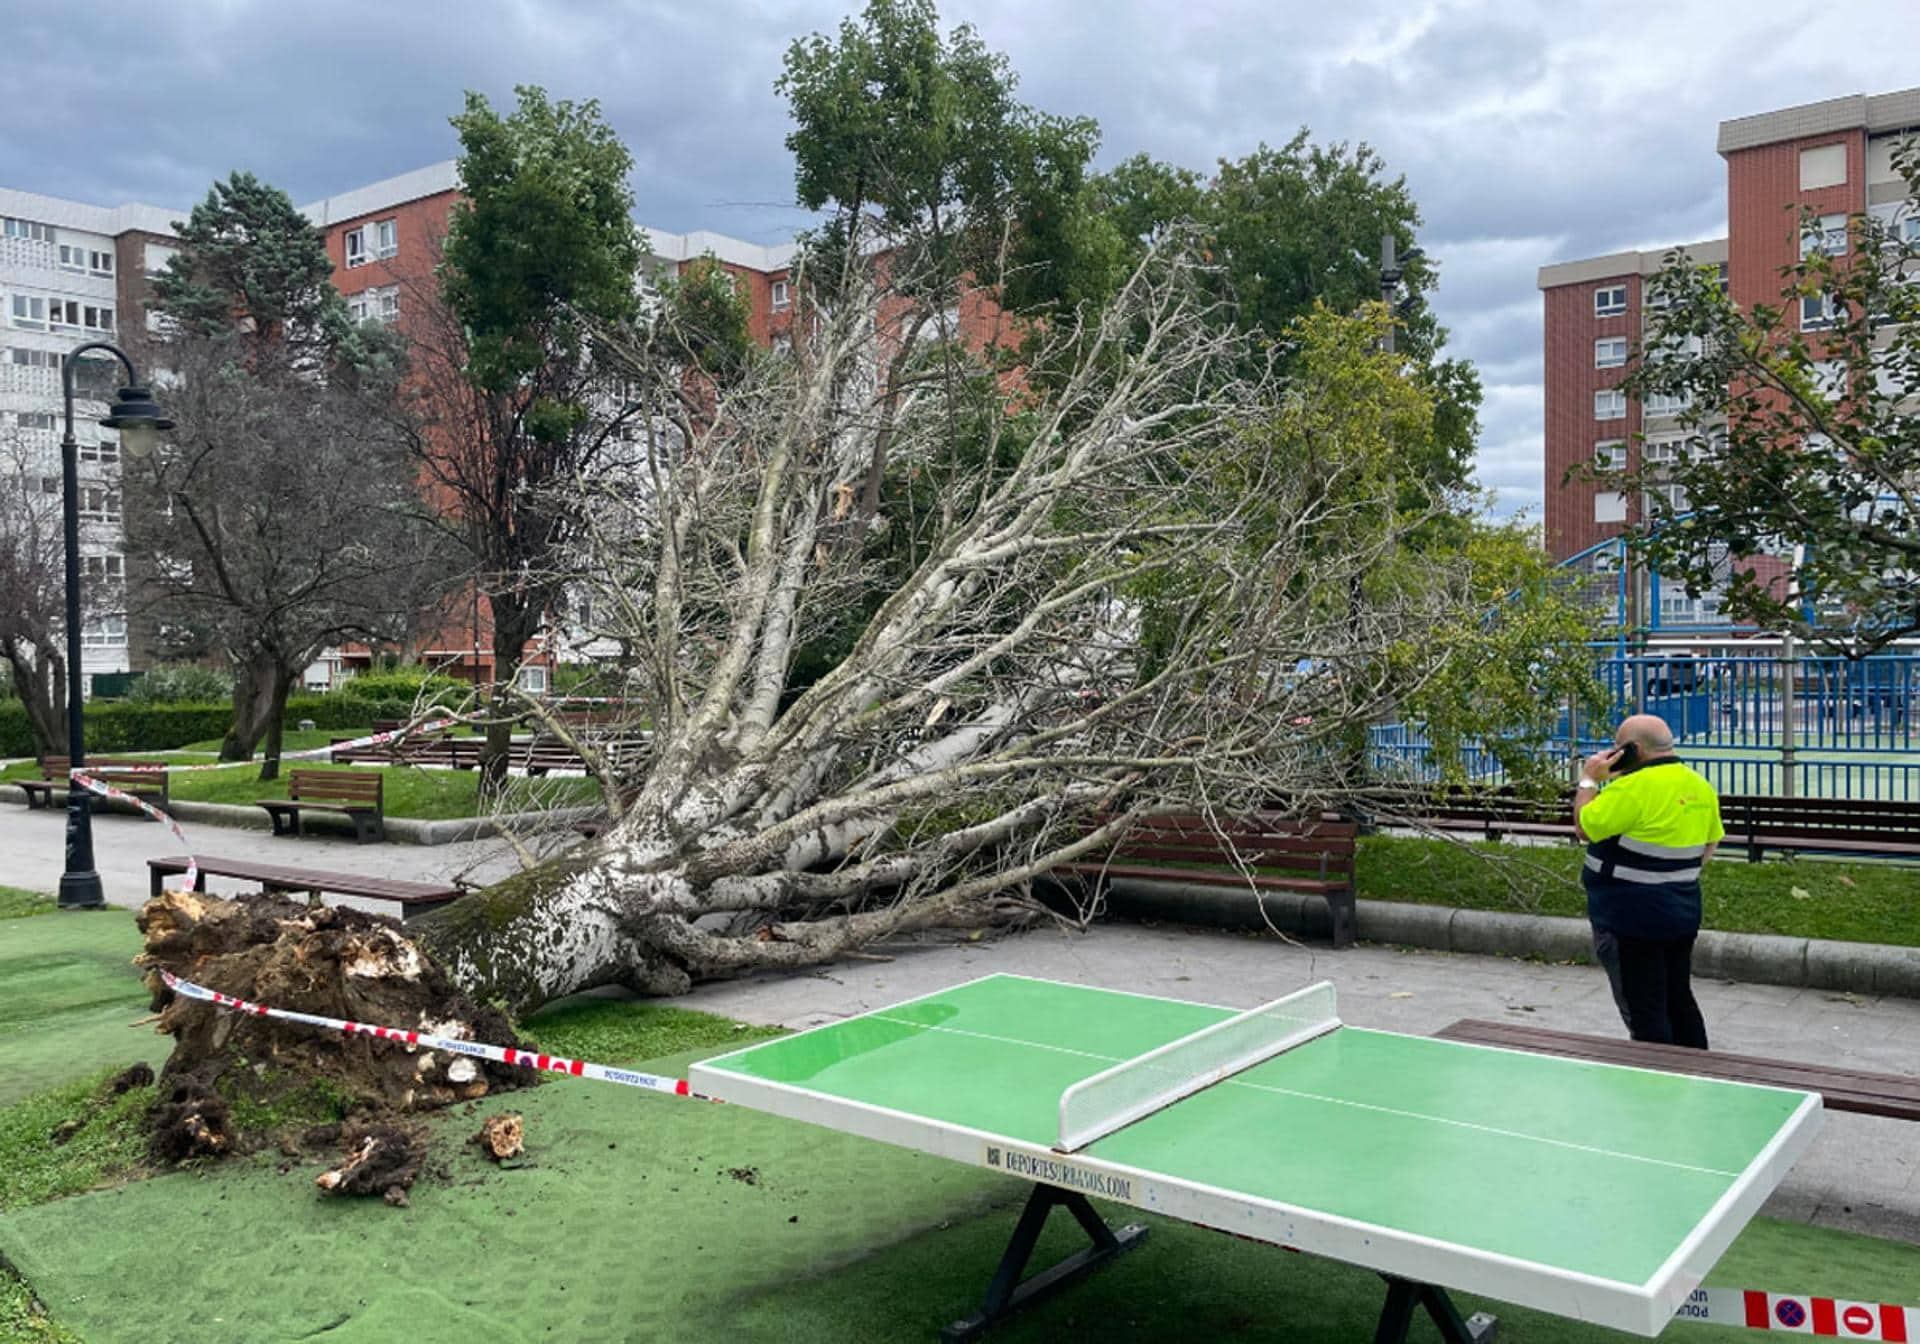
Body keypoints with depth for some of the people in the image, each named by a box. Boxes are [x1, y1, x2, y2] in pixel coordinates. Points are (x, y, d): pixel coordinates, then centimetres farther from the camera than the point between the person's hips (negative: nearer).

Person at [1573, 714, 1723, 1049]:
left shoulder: (1634, 786, -21)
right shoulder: (1700, 786, 6)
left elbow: (1586, 827, -14)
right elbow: (1711, 843, 17)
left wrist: (1589, 779, -4)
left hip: (1631, 920, -9)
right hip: (1682, 915, 9)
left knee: (1643, 1012, 0)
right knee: (1679, 1001, 19)